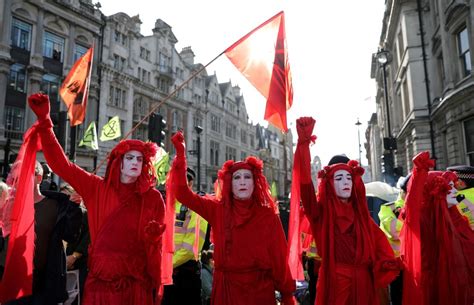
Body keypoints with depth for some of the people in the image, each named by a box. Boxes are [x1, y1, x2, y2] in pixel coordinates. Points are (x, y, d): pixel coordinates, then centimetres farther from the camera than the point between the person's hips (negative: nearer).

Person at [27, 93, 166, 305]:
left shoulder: (153, 197, -1)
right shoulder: (97, 188, 1)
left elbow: (157, 243, 5)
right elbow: (61, 165, -3)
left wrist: (152, 237, -19)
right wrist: (44, 121, -9)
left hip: (136, 283, 0)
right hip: (101, 280, 1)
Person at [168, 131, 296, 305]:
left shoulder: (268, 215, -4)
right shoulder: (218, 209, -2)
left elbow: (279, 256, -3)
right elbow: (182, 193, -8)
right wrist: (180, 152, -14)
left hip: (260, 289, -1)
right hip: (226, 288, 1)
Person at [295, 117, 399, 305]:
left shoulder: (361, 214, 9)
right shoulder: (321, 213, -5)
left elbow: (380, 242, 1)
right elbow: (305, 184, -20)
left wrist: (385, 267, -20)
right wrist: (303, 142, -30)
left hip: (363, 284, 4)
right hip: (334, 284, -3)